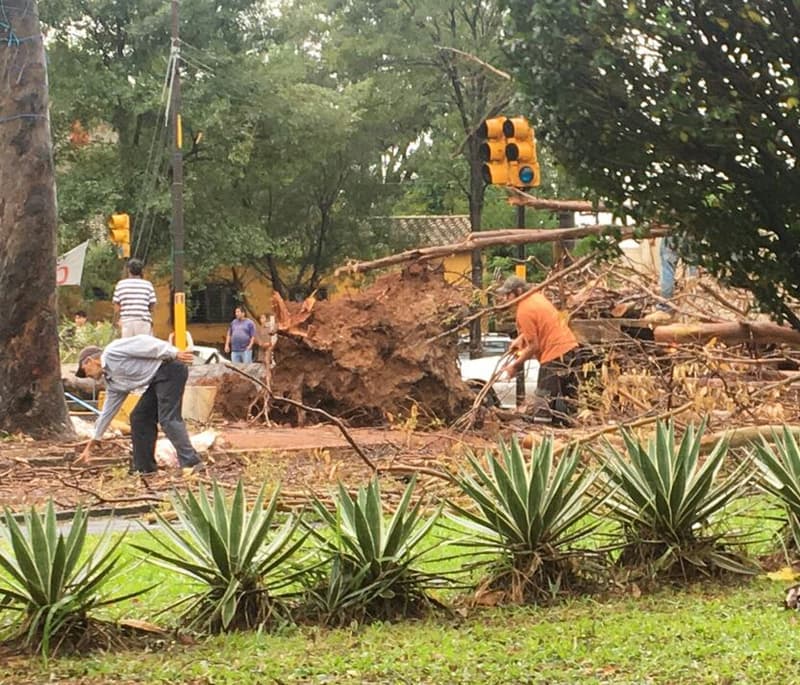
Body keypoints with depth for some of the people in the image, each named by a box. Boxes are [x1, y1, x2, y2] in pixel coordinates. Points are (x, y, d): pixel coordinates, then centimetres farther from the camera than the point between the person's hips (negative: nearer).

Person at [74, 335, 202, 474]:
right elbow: (107, 412, 28)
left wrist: (174, 353, -21)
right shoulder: (113, 382, 20)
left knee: (168, 418, -17)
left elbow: (141, 344, -14)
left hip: (169, 369, -9)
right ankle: (144, 467, 13)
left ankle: (191, 463, -23)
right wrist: (92, 443, 34)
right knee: (139, 418, 9)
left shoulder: (111, 353, -5)